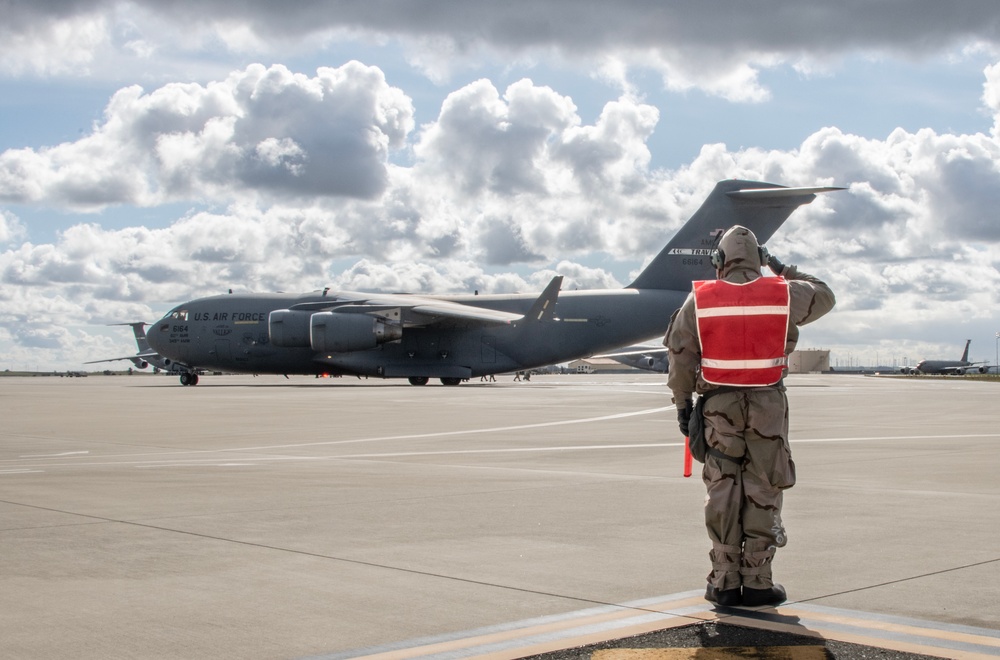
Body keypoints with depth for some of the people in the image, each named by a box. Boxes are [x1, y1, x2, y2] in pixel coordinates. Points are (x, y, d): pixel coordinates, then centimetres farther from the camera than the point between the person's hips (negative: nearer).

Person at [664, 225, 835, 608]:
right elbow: (824, 297, 22)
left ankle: (725, 581, 9)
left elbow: (680, 356, 2)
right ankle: (757, 582, 7)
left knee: (722, 493, 5)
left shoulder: (699, 299, 2)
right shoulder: (785, 294, 2)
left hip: (719, 403, 1)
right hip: (768, 403, 0)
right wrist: (786, 272, 28)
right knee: (763, 492, 4)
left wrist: (683, 402, 11)